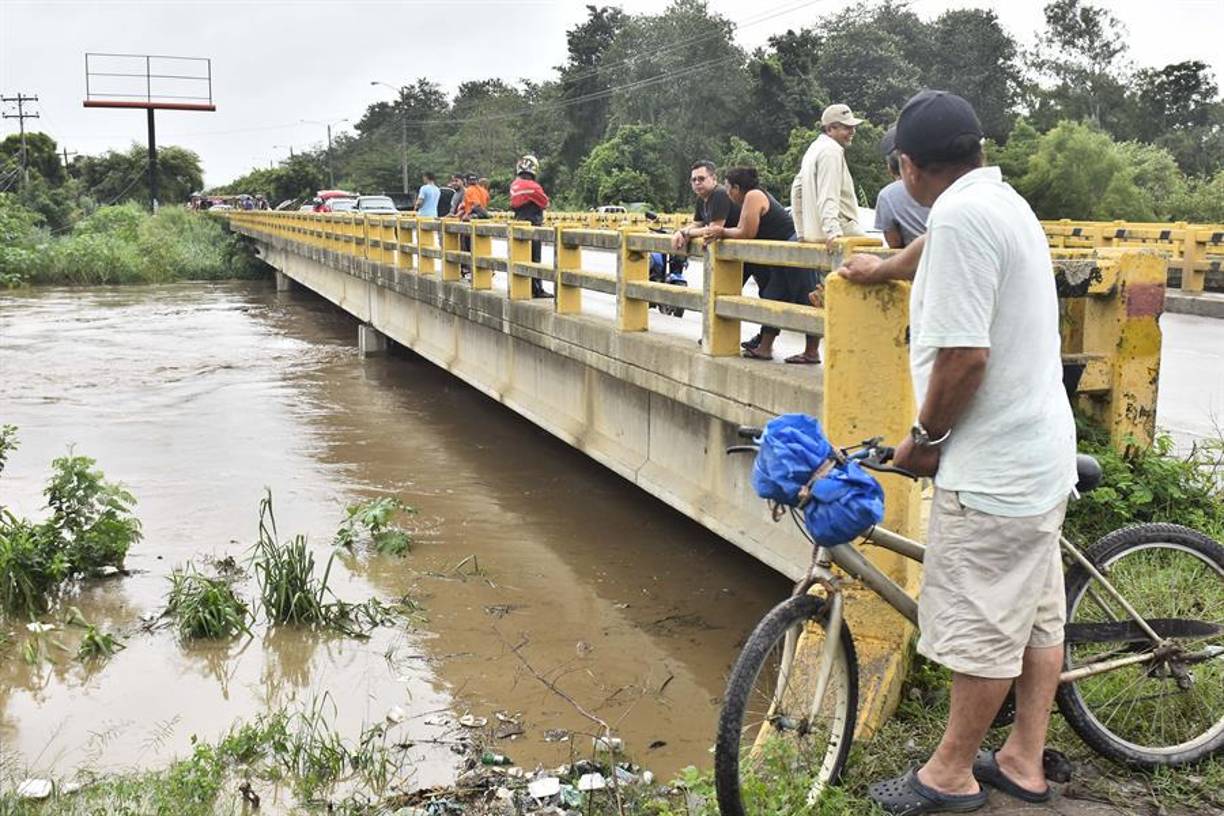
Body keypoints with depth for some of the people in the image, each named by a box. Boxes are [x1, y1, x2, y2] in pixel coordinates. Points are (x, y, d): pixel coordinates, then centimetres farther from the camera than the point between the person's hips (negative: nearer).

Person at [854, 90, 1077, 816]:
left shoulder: (960, 216, -20)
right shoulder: (1002, 201, 12)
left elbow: (964, 355, -25)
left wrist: (924, 437, -9)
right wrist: (884, 268, 53)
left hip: (995, 464, -10)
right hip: (1042, 451, 10)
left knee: (981, 626, 3)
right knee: (1037, 614, 16)